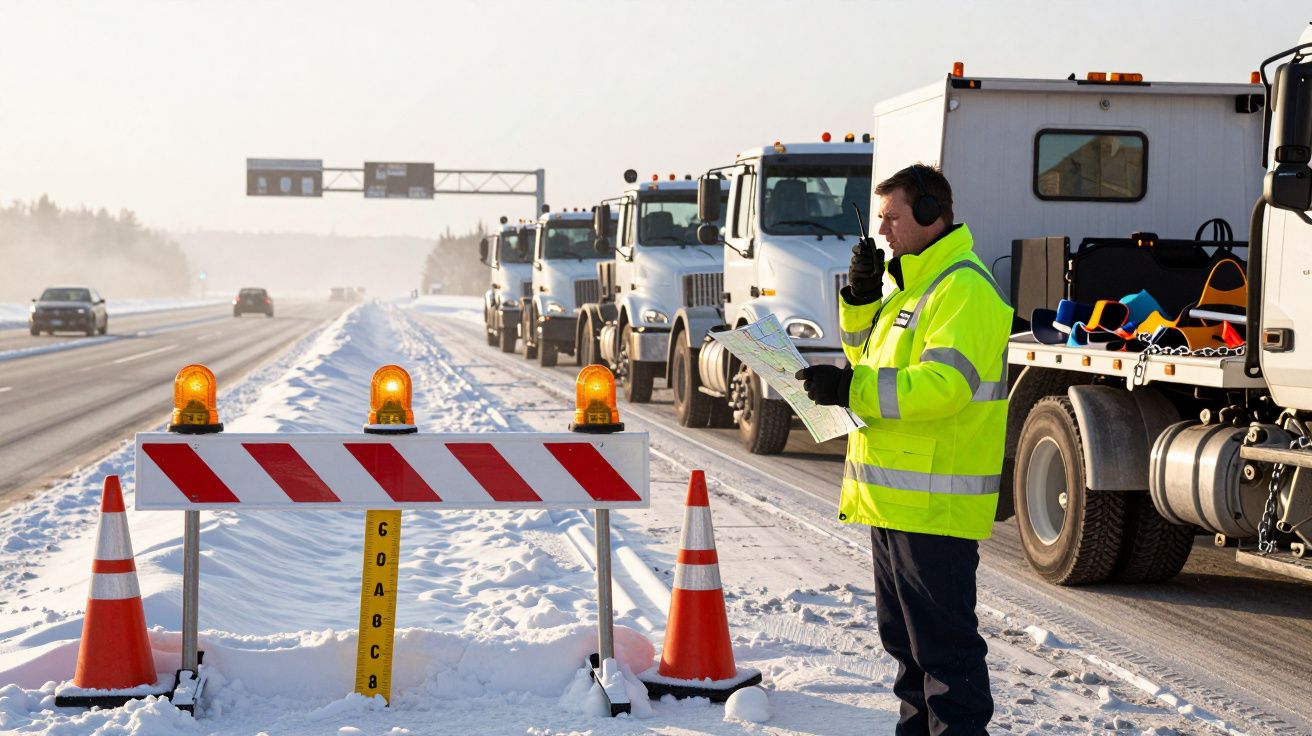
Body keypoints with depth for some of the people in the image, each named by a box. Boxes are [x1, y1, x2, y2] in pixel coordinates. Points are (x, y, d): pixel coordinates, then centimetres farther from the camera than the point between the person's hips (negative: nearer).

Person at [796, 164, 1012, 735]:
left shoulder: (964, 290, -15)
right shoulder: (911, 282, 18)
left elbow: (943, 384, -26)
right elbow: (870, 355, 25)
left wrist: (851, 388, -28)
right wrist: (862, 297, 8)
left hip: (936, 504, -10)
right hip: (894, 496, 10)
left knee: (943, 640, -5)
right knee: (902, 635, 19)